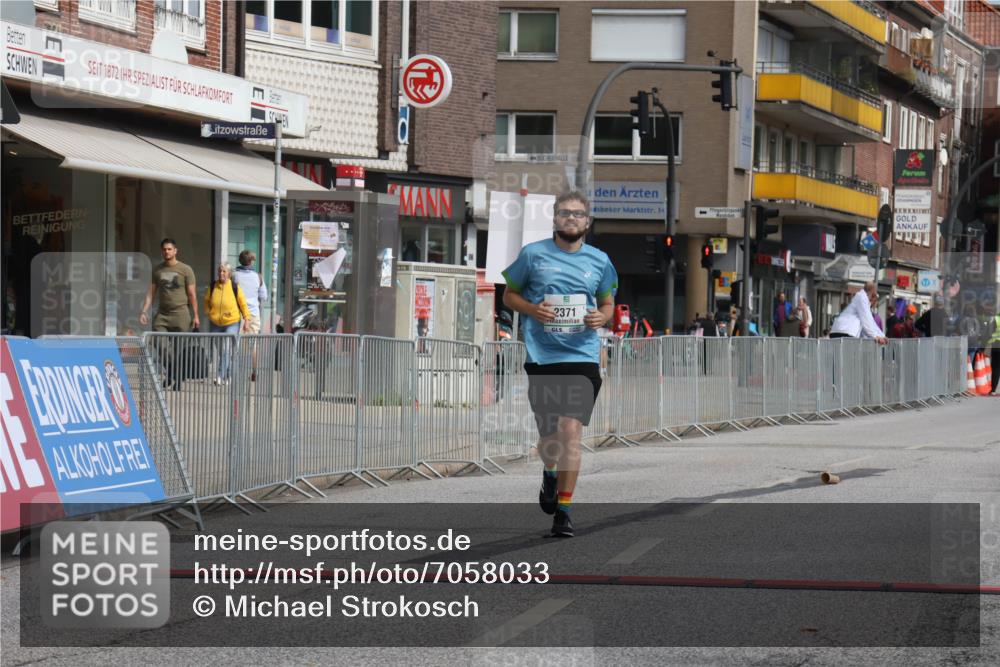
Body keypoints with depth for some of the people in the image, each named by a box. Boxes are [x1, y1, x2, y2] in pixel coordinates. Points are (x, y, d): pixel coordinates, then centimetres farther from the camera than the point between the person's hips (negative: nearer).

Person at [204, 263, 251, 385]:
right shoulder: (212, 286, 0)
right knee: (220, 351, 9)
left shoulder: (235, 287, -9)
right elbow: (206, 300, 18)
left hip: (232, 323, -4)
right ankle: (226, 376, 22)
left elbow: (243, 304, -2)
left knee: (227, 350, -16)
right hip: (216, 324, 4)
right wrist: (208, 312, 6)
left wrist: (246, 320, -3)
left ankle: (221, 376, -18)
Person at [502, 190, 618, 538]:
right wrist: (532, 309, -8)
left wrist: (601, 317, -3)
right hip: (541, 356, 0)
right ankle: (550, 475, 43)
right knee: (548, 434, 8)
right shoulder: (533, 254, 3)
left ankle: (563, 509, -5)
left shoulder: (599, 261, 8)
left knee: (571, 430, -12)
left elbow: (607, 303, 20)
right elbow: (509, 295, 12)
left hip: (582, 356, 0)